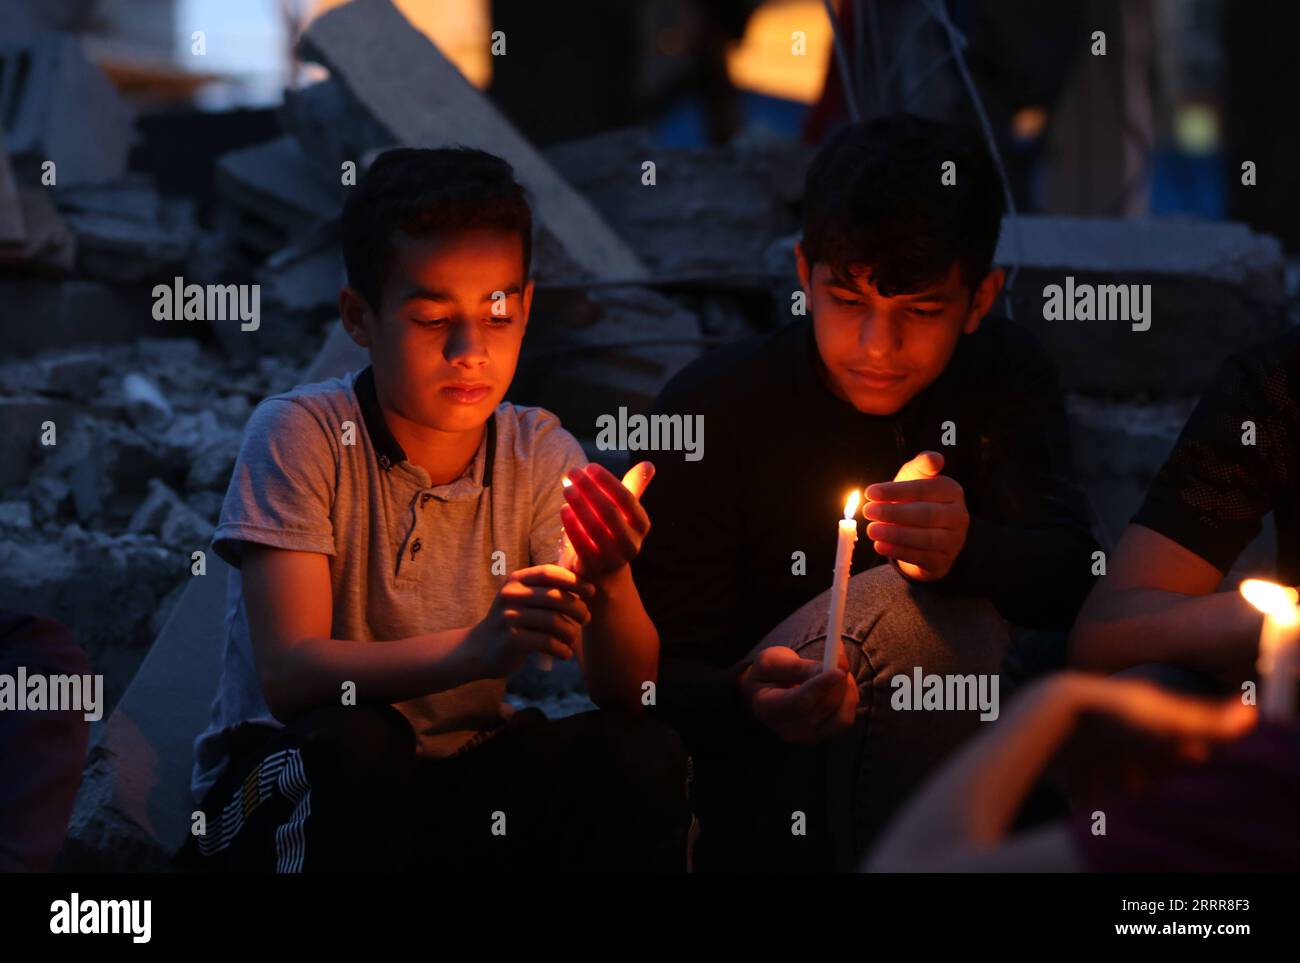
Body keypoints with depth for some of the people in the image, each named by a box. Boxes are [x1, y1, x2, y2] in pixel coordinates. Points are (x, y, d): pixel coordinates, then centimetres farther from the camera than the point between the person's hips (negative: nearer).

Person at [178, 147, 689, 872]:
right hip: (286, 786, -3)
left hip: (461, 785, 3)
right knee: (357, 742, -35)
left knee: (642, 759, -21)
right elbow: (288, 676, -24)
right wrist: (475, 650, -39)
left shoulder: (539, 453, -1)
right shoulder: (303, 434, -13)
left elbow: (629, 694, -7)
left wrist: (611, 586, -30)